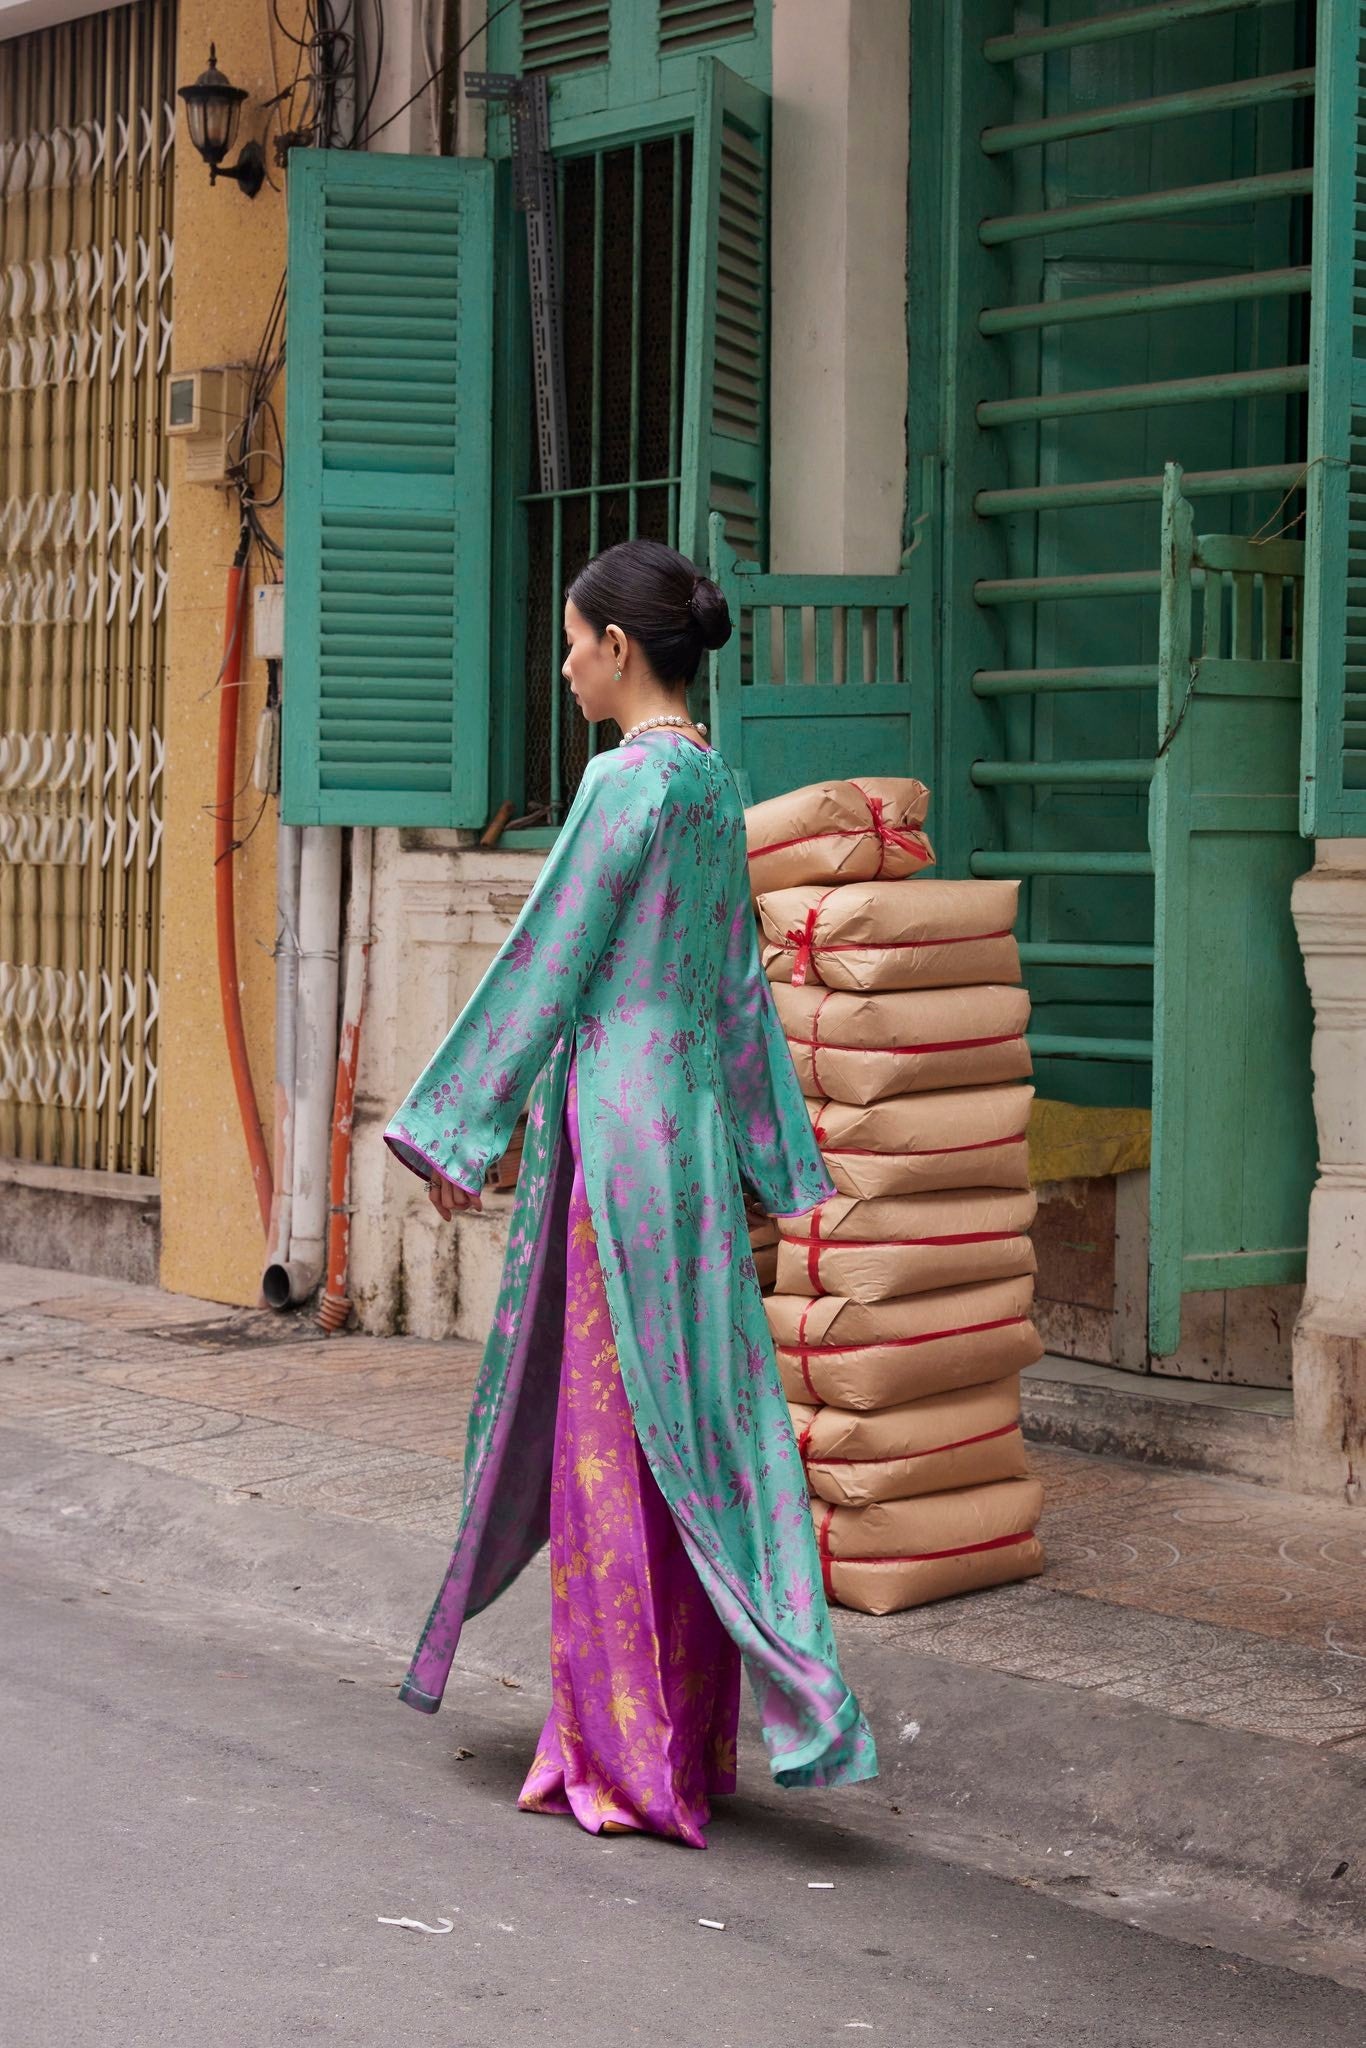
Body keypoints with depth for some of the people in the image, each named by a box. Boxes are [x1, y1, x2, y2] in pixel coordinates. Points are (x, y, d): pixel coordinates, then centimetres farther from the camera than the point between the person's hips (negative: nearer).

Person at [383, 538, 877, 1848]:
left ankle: (634, 1756, 4)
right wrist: (777, 1161, 22)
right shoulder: (713, 784, 13)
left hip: (617, 1123, -9)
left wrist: (455, 1128, -6)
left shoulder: (628, 779, -14)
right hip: (691, 1112, 9)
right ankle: (684, 1737, 21)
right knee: (681, 1425, 13)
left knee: (617, 1432, -2)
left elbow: (547, 960, -12)